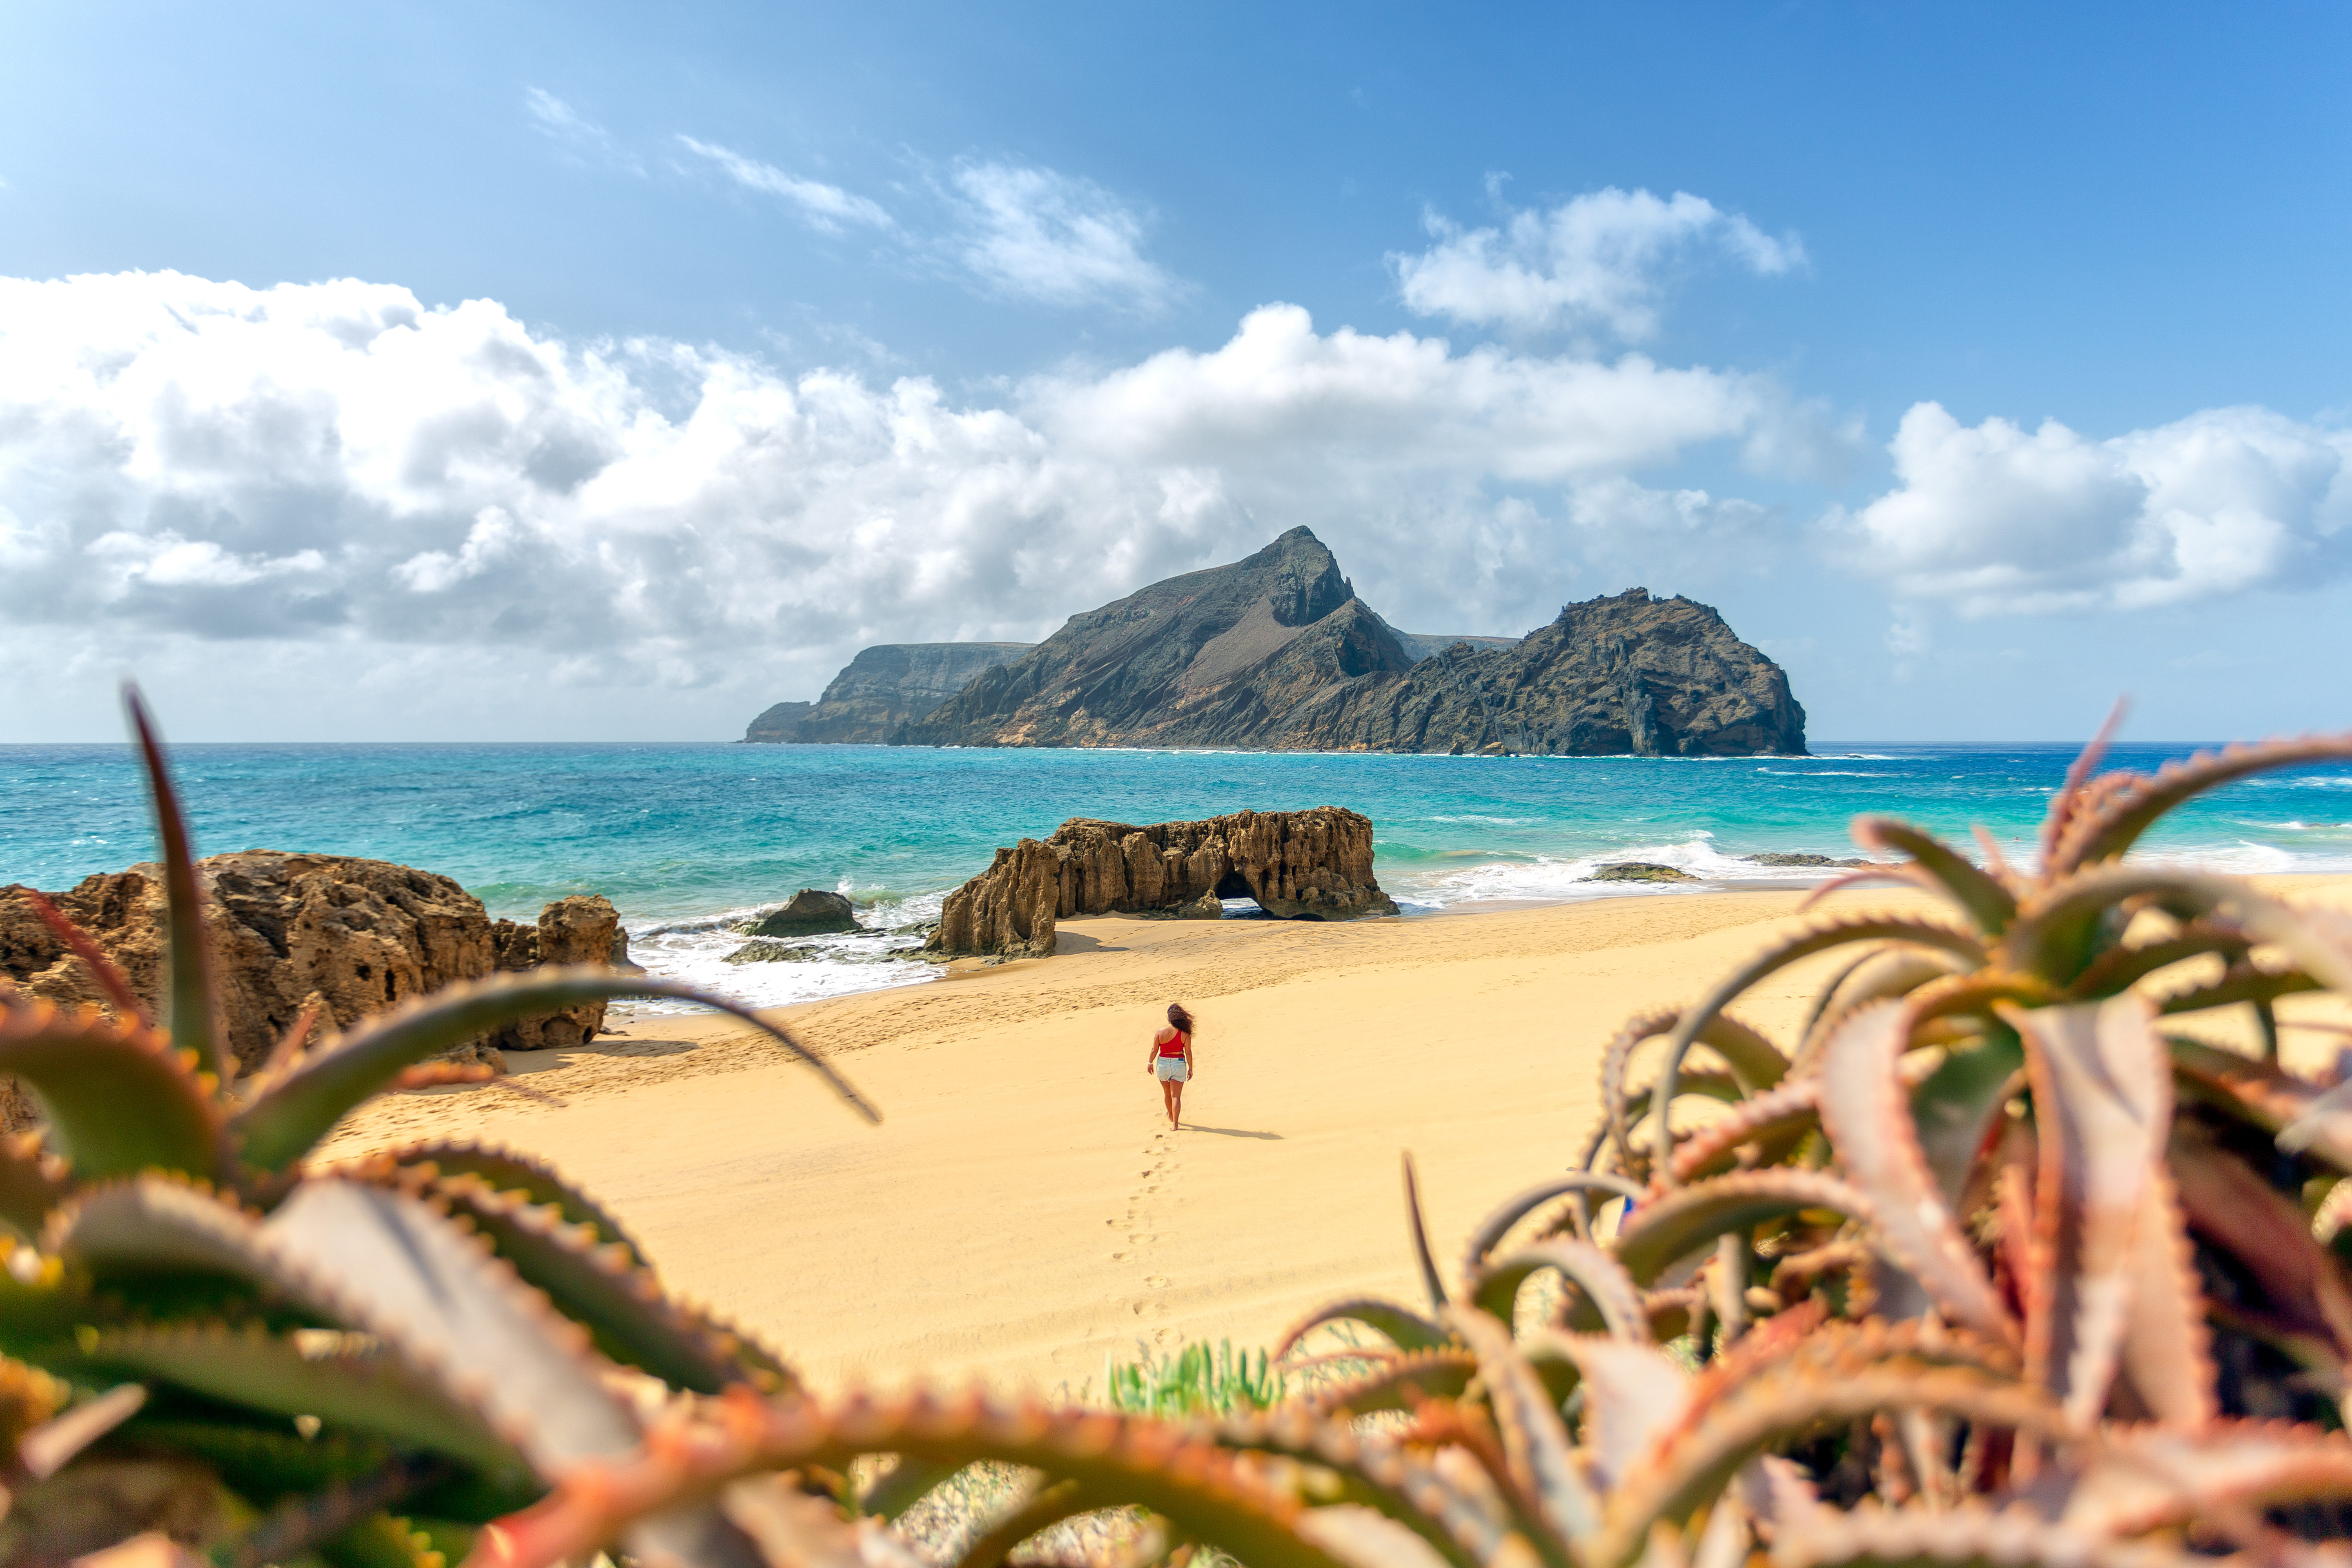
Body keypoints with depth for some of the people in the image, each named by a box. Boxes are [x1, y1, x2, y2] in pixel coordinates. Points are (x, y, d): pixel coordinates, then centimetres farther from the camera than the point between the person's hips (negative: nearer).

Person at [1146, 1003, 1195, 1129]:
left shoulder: (1160, 1033, -10)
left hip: (1163, 1064, 2)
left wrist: (1150, 1063, 14)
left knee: (1167, 1093, 23)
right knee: (1176, 1096, 2)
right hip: (1178, 1065, -2)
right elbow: (1188, 1053, -9)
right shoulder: (1185, 1035, -12)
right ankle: (1175, 1124, -5)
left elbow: (1154, 1050, -2)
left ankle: (1171, 1116, 45)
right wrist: (1190, 1069, 3)